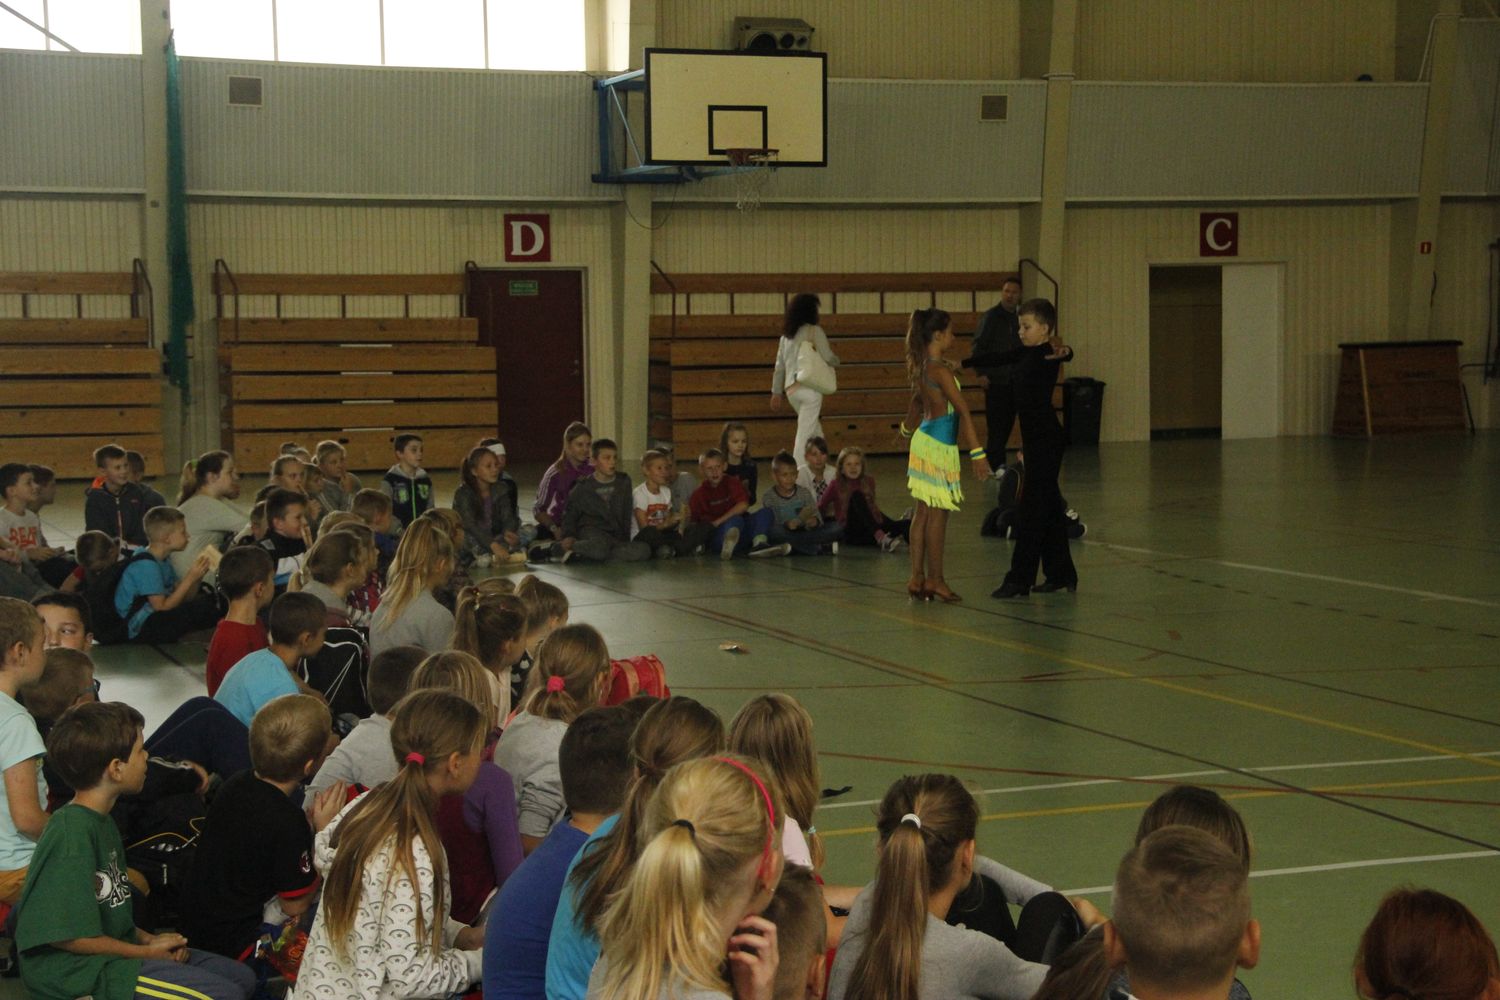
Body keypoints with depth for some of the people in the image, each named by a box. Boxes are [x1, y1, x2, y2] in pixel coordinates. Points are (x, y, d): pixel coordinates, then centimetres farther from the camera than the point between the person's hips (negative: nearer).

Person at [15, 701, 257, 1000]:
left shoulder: (102, 823, 12)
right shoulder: (72, 835, -20)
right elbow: (67, 935, -21)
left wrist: (148, 939, 1)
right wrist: (148, 951, -12)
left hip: (114, 950, 10)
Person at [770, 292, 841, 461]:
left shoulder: (786, 334, 13)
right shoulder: (814, 331, -6)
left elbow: (779, 366, 15)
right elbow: (828, 358, -8)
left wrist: (776, 392, 21)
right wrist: (836, 360, 15)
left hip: (791, 389, 7)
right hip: (809, 388, -7)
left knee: (815, 431, 19)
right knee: (805, 433, -5)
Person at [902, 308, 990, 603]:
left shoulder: (921, 367, 8)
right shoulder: (940, 371, -19)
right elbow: (963, 412, -22)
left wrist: (907, 427, 45)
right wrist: (978, 453, -24)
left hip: (925, 439, 9)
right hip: (939, 445, -9)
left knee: (923, 513, 10)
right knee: (938, 514, -2)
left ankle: (917, 578, 13)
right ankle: (934, 580, 3)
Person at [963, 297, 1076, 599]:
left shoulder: (1048, 354, -15)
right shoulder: (1025, 353, 10)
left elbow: (1066, 354, -35)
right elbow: (996, 358, 21)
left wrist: (1063, 352, -58)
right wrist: (962, 364, 18)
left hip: (1047, 439, -9)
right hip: (1035, 438, 9)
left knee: (1032, 508, -6)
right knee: (1049, 507, 14)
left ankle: (1019, 580, -4)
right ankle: (1061, 574, 22)